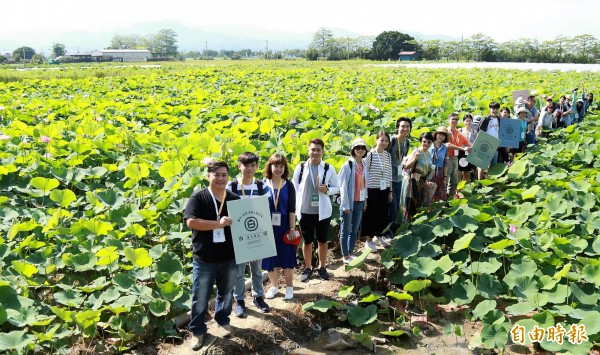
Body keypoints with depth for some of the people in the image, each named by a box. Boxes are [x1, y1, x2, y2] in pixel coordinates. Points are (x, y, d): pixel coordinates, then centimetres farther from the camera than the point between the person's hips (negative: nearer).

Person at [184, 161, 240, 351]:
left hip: (229, 257, 3)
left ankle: (223, 321, 41)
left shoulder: (235, 199, 3)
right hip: (204, 259, -3)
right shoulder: (198, 197, -9)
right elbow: (191, 221, -20)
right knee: (200, 296, 7)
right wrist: (219, 224, -24)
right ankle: (198, 330, 25)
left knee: (226, 293, 19)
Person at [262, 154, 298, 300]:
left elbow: (292, 209, -4)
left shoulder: (288, 185, -2)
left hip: (284, 226, -1)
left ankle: (289, 287, 23)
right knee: (270, 257, 8)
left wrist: (292, 228, -8)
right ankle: (274, 286, 25)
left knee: (287, 256, 7)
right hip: (268, 226, 1)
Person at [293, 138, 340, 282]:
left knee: (322, 240, 14)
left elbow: (337, 187, 4)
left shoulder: (329, 168, -3)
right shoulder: (300, 167, -3)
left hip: (323, 211, 0)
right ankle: (308, 268, 28)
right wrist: (295, 209, -4)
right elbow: (294, 189, 1)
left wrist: (327, 190, -18)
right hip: (305, 211, 0)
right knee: (307, 241, 12)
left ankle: (322, 267, 31)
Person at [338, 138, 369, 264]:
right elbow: (343, 186, -14)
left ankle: (350, 253, 25)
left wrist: (365, 200, 12)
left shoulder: (363, 165, 8)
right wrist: (345, 205, -16)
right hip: (349, 202, -7)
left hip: (360, 202, 7)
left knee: (355, 230, 13)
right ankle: (345, 256, 14)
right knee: (346, 230, 4)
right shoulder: (348, 165, -13)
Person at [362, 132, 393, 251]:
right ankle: (369, 240, 18)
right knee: (370, 214, 5)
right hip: (372, 189, -6)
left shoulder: (388, 155, 7)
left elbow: (389, 174, 11)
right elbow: (364, 173, -11)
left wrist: (390, 191, 12)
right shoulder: (370, 154, -11)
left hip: (384, 190, 6)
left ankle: (378, 236, 35)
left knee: (383, 214, 14)